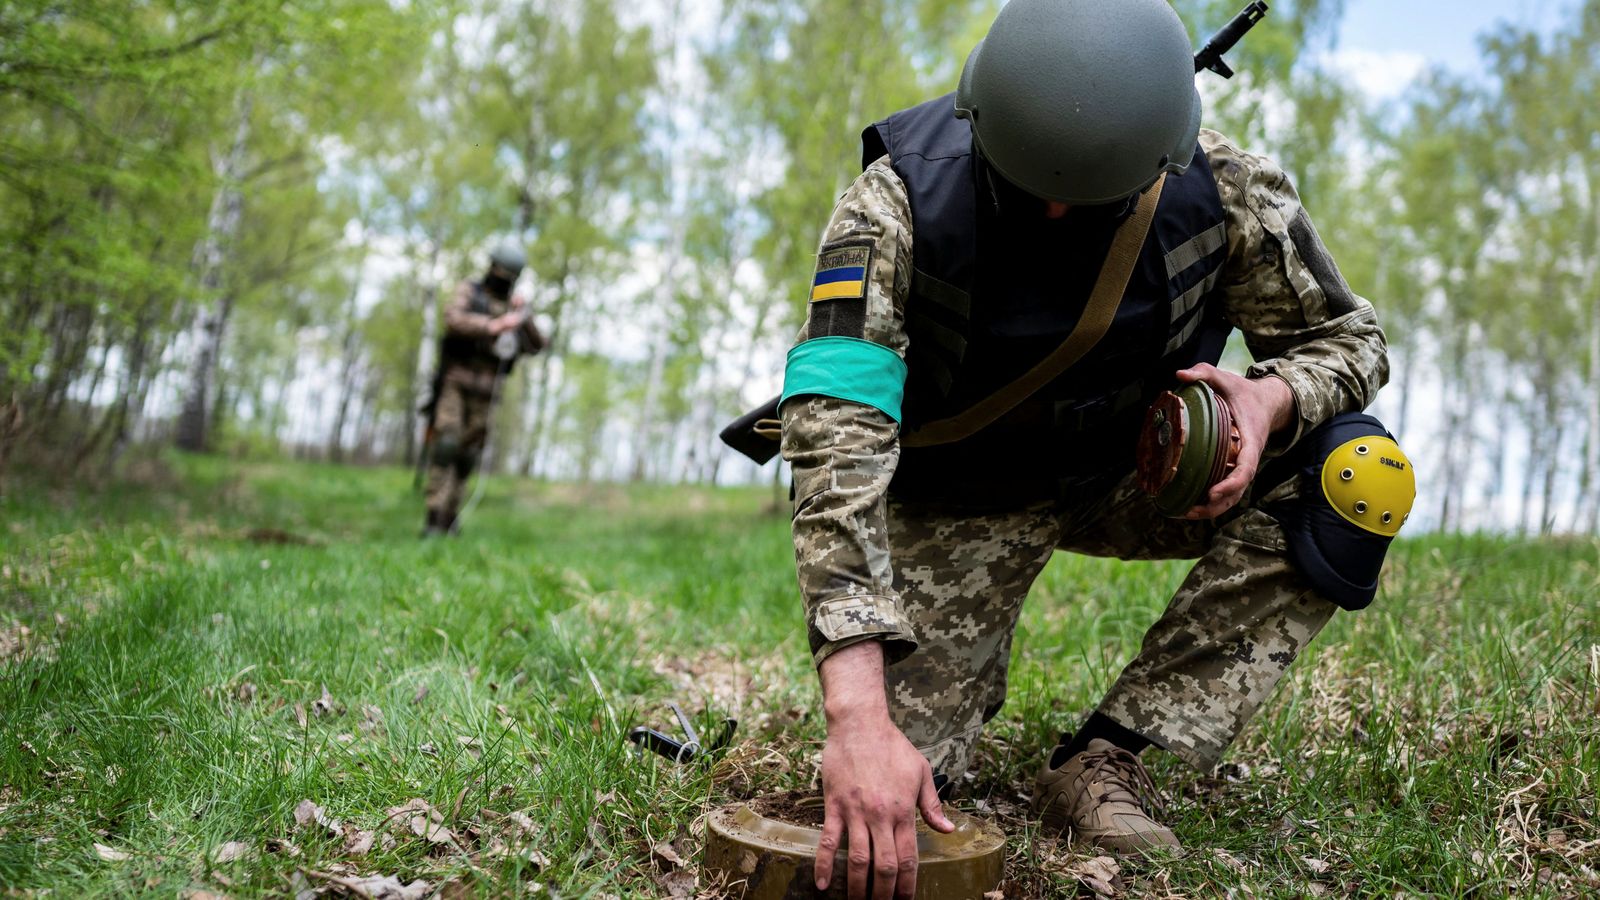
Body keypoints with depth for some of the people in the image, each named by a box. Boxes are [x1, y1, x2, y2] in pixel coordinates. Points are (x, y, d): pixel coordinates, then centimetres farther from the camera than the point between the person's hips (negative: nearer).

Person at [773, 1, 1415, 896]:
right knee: (901, 766, -13)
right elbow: (839, 448, -42)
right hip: (963, 501, -2)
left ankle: (1105, 758, -16)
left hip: (1129, 473, 3)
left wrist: (1271, 398, -31)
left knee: (1357, 476, -22)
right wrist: (860, 716, -51)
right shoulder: (898, 203, -31)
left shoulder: (1224, 187, -22)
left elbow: (1346, 337, -5)